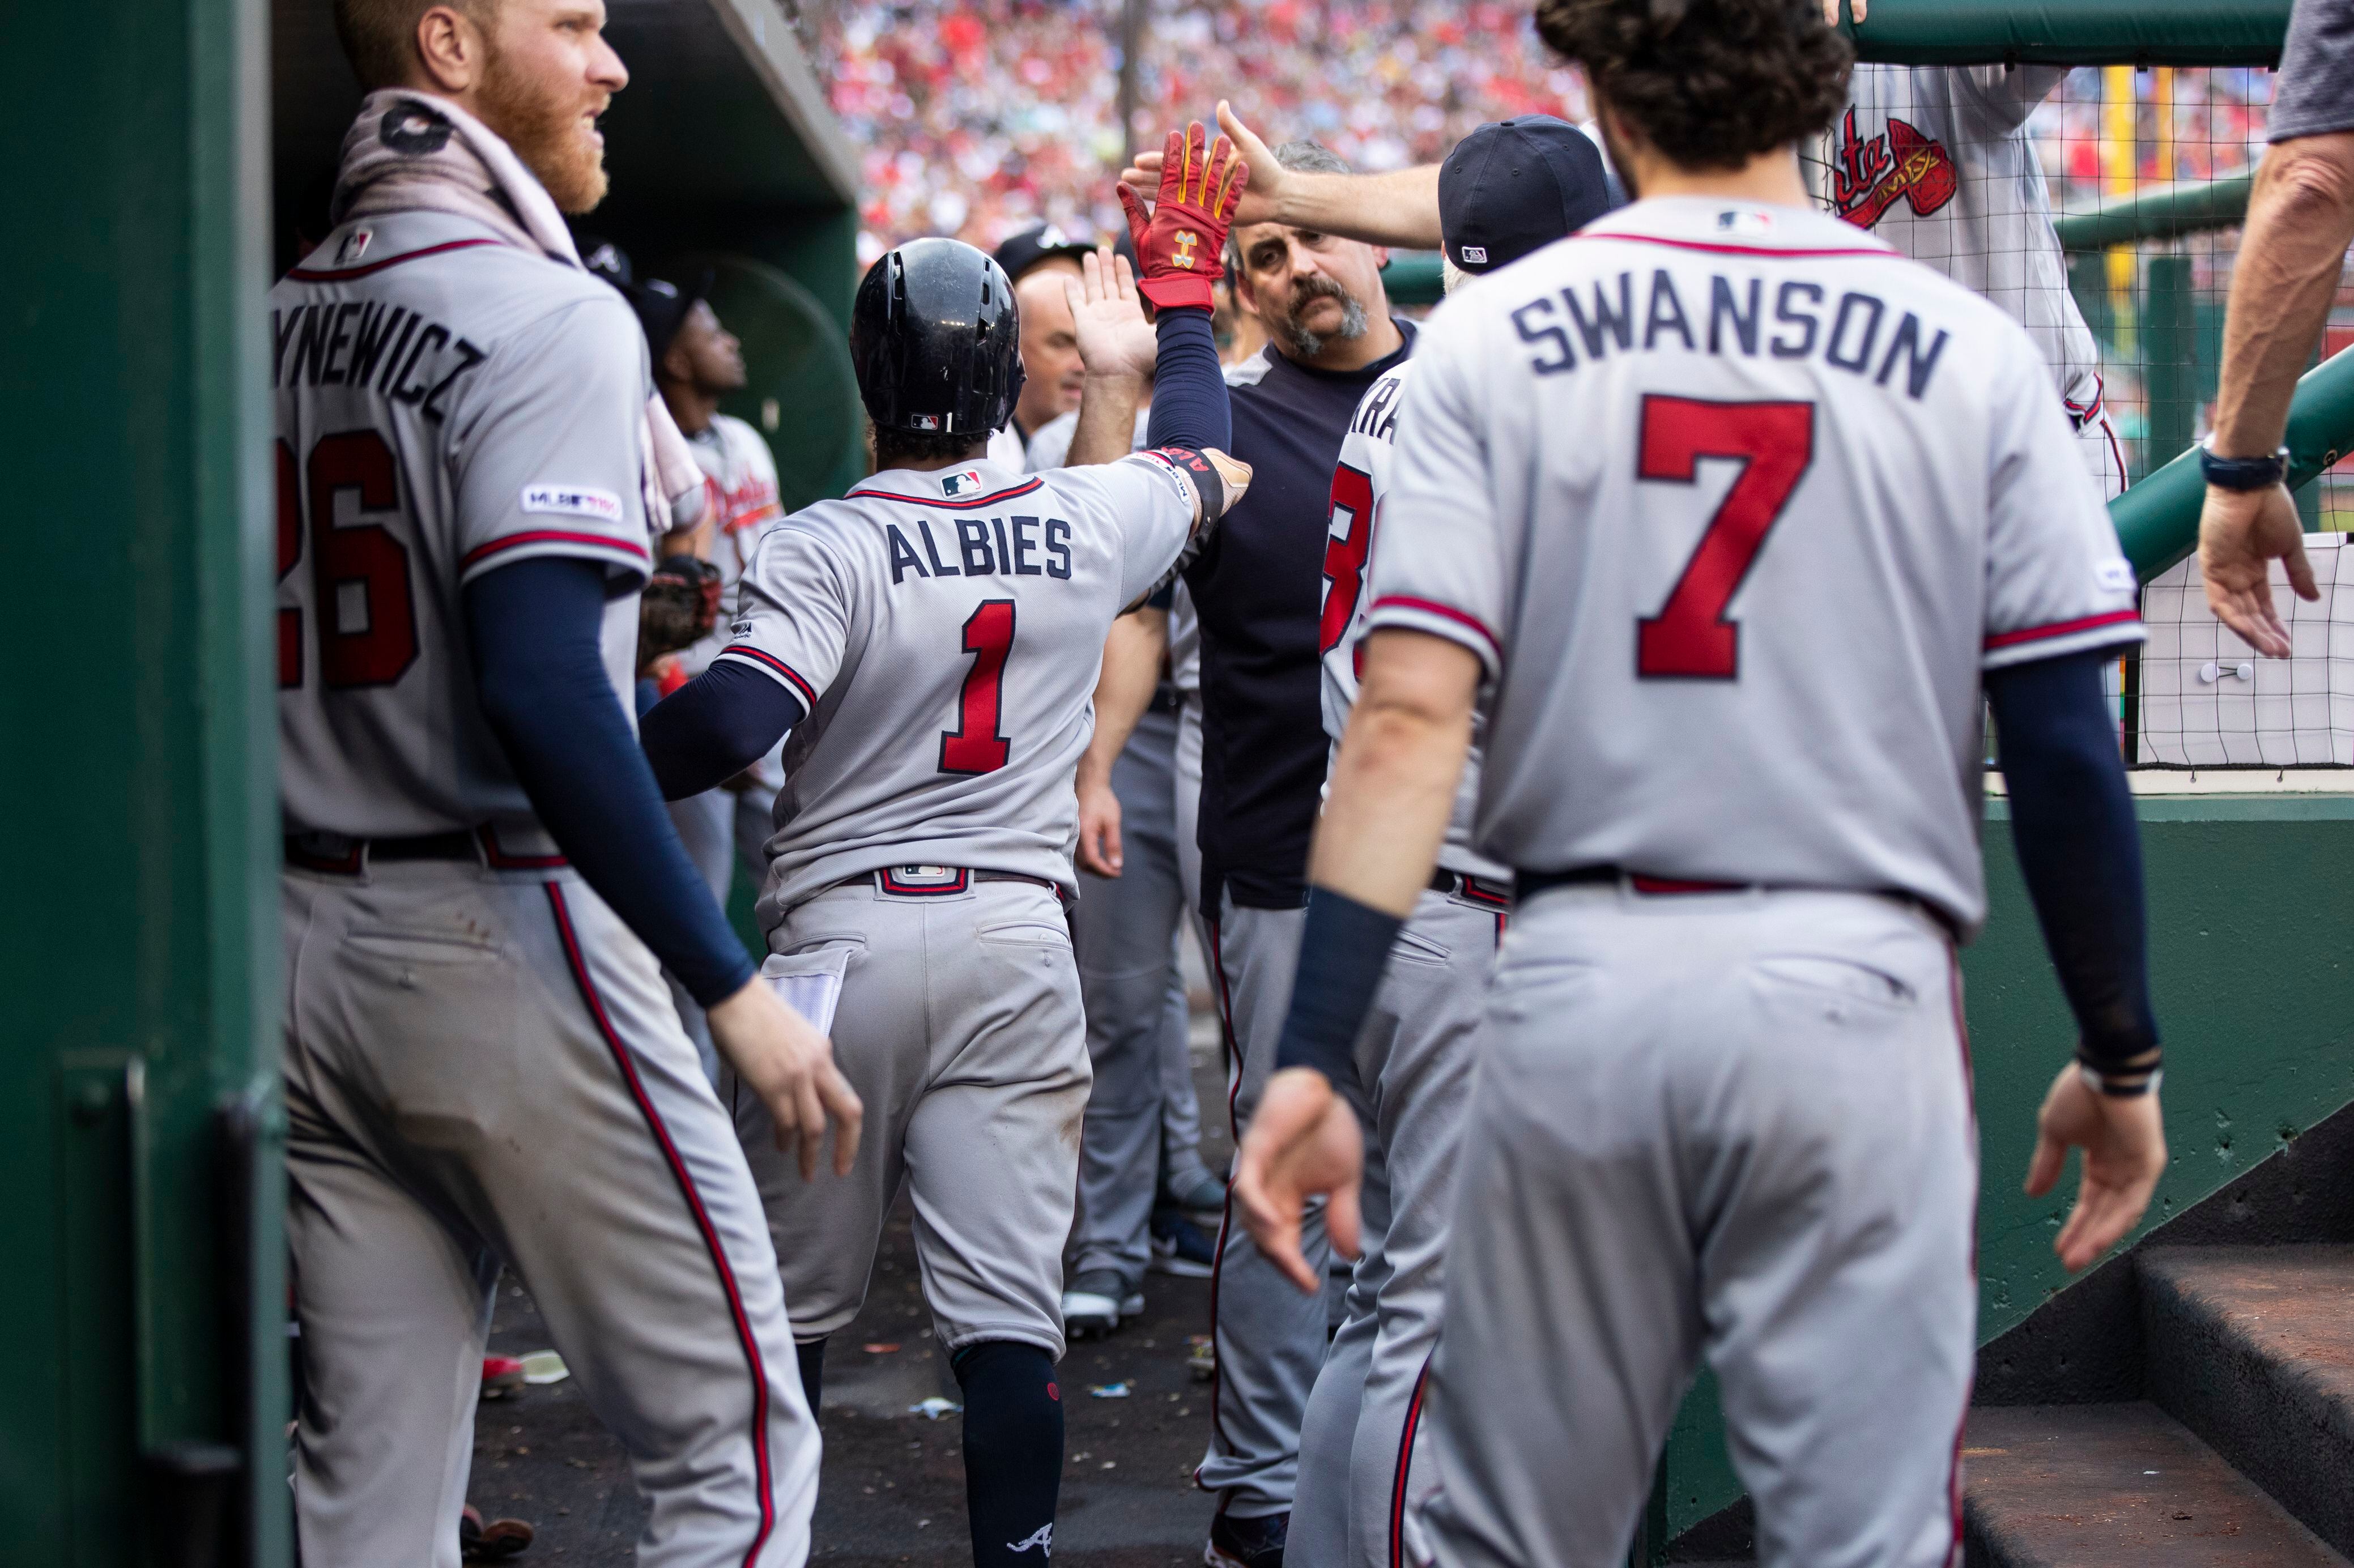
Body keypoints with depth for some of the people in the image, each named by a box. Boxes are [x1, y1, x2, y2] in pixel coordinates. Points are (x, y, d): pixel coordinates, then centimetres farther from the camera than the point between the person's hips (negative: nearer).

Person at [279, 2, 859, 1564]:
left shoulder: (280, 323, 12)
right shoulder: (547, 315, -11)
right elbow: (541, 688, -22)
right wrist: (733, 986, -19)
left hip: (306, 950, 8)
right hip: (504, 944, -8)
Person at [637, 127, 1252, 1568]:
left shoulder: (827, 546, -10)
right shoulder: (1088, 523, 2)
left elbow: (737, 720, -24)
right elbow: (1203, 454, 24)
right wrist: (1181, 283, 36)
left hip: (843, 937, -2)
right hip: (1017, 939, 2)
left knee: (789, 1301, 12)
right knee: (1009, 1309, 1)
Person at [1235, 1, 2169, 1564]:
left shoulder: (1495, 337, 2)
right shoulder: (1971, 352, 1)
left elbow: (1411, 717, -8)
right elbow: (2067, 749, -1)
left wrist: (1316, 1056, -10)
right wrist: (2122, 1058, 9)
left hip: (1579, 991, 1)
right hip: (1855, 989, -1)